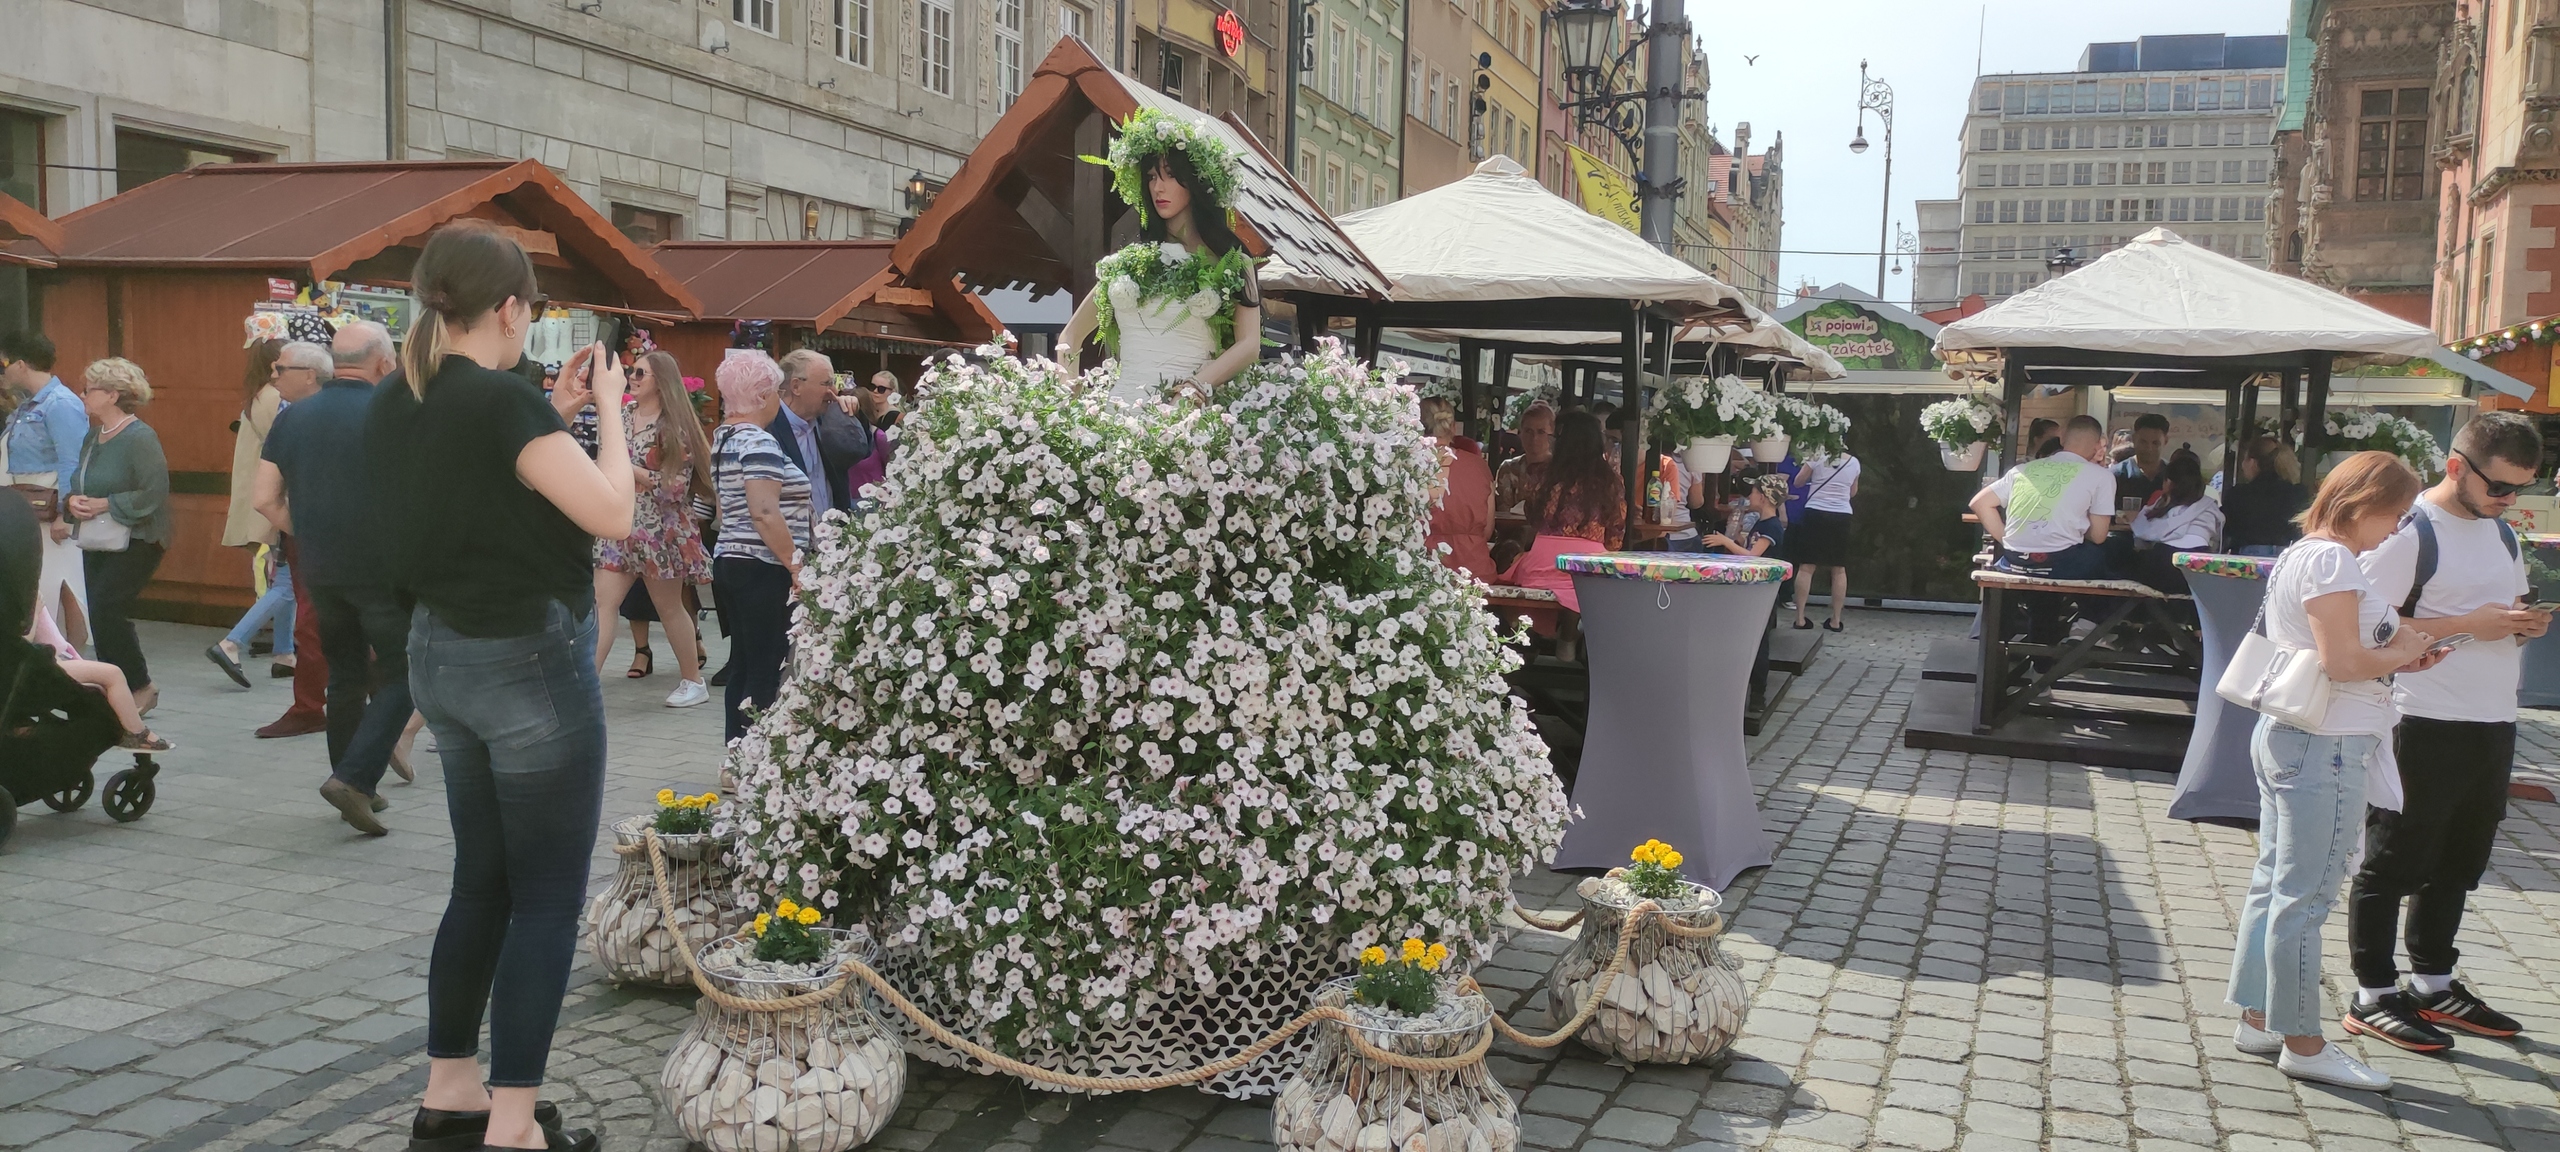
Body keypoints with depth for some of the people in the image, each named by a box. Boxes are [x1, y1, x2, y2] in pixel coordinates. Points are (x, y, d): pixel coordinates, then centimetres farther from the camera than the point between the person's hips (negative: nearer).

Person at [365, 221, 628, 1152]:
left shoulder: (392, 405, 5)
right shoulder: (502, 400, -20)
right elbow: (612, 515, -20)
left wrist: (555, 408, 14)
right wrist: (606, 406, -8)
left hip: (442, 655, 9)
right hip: (530, 663, -9)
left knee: (482, 881, 19)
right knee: (548, 898, 1)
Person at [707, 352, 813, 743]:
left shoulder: (724, 439, 16)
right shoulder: (759, 443, -16)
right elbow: (765, 513, -24)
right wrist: (796, 565, -20)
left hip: (729, 560, 10)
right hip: (763, 569, -10)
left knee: (743, 668, 13)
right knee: (765, 674, -6)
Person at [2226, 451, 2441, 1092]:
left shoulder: (2301, 553, 15)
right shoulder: (2332, 559, -15)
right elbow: (2341, 661, -23)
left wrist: (2392, 657, 9)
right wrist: (2400, 653, -6)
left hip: (2284, 736, 10)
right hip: (2325, 747, -10)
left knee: (2272, 885, 14)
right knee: (2305, 898, -3)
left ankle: (2257, 1020, 23)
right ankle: (2302, 1045, 5)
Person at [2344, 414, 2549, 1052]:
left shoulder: (2502, 533, 14)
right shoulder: (2411, 533, -13)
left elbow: (2512, 610, 25)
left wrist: (2527, 624, 1)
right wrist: (2469, 625, -22)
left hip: (2493, 723, 8)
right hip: (2427, 727, -8)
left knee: (2456, 865, 16)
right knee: (2395, 863, 0)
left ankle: (2433, 985, 29)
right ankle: (2373, 996, 9)